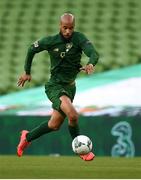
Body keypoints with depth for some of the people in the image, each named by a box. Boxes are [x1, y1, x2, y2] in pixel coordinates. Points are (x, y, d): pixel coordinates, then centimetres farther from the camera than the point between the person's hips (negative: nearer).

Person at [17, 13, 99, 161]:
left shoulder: (79, 38, -12)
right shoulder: (50, 41, -12)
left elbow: (93, 53, -27)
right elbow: (32, 50, 6)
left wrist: (91, 64, -49)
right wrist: (27, 72, 12)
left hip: (70, 87, 4)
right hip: (55, 86, -4)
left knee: (54, 125, 15)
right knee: (73, 116, -26)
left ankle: (27, 137, 40)